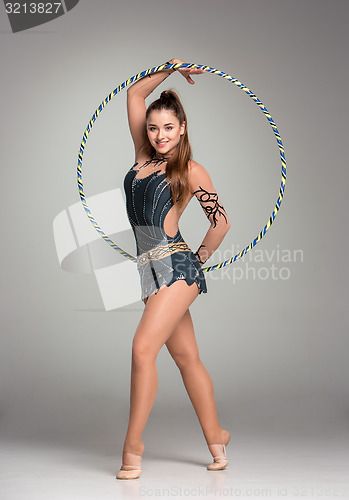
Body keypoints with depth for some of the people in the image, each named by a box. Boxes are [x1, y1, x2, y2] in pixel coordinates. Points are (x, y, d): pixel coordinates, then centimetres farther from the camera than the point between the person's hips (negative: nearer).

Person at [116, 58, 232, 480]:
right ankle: (215, 437, 19)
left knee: (143, 347, -17)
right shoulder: (144, 156, 13)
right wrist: (169, 69, 19)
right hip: (151, 268, 6)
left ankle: (133, 444, -11)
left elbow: (221, 222, 0)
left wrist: (200, 257, 5)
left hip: (176, 266, -6)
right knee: (186, 357, 10)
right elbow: (134, 95, 18)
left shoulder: (191, 171, -2)